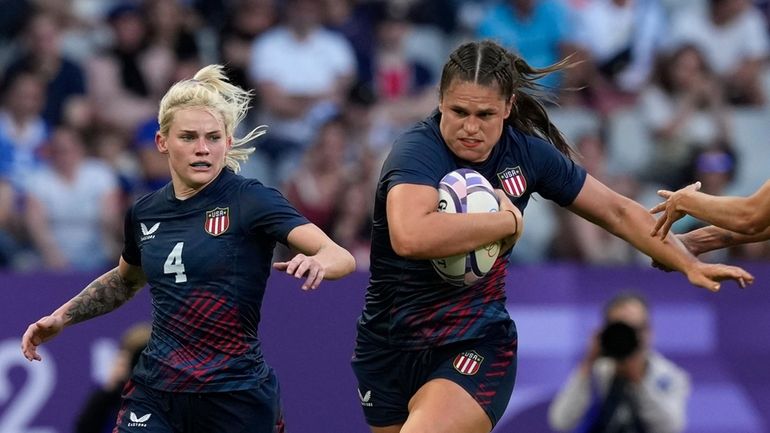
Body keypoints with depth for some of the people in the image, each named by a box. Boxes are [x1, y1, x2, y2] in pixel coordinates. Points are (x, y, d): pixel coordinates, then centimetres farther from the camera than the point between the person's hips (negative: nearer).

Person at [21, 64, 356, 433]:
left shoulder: (251, 200, -8)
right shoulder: (145, 213, 8)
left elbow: (341, 258, -18)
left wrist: (317, 262, -40)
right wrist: (63, 316, 18)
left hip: (236, 400, -4)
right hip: (154, 398, 4)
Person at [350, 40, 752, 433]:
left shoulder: (526, 152, -5)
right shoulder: (418, 151, -19)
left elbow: (616, 211, 9)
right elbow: (410, 236, -40)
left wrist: (689, 265, 2)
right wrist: (509, 220, -27)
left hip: (475, 345, 1)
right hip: (390, 343, 0)